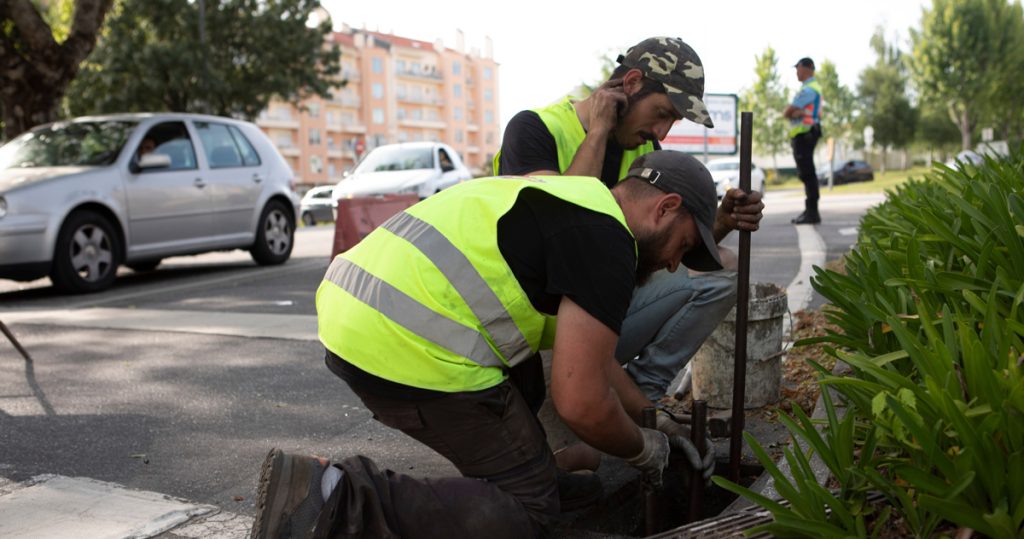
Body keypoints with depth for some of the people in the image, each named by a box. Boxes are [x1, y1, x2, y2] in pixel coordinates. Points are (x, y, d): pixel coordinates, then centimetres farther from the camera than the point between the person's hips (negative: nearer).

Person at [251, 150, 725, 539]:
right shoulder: (606, 239, -5)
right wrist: (643, 449, 11)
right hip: (406, 349, -10)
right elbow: (580, 402, -10)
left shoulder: (563, 200, 24)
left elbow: (586, 357, 34)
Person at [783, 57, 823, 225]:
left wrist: (789, 112, 5)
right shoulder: (813, 88, 20)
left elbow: (788, 112, -15)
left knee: (807, 174, -11)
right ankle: (810, 211, 20)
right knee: (807, 174, 14)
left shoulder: (808, 89, -14)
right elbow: (788, 111, 10)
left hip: (804, 135, -11)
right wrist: (796, 112, -10)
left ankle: (812, 213, -11)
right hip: (806, 134, 11)